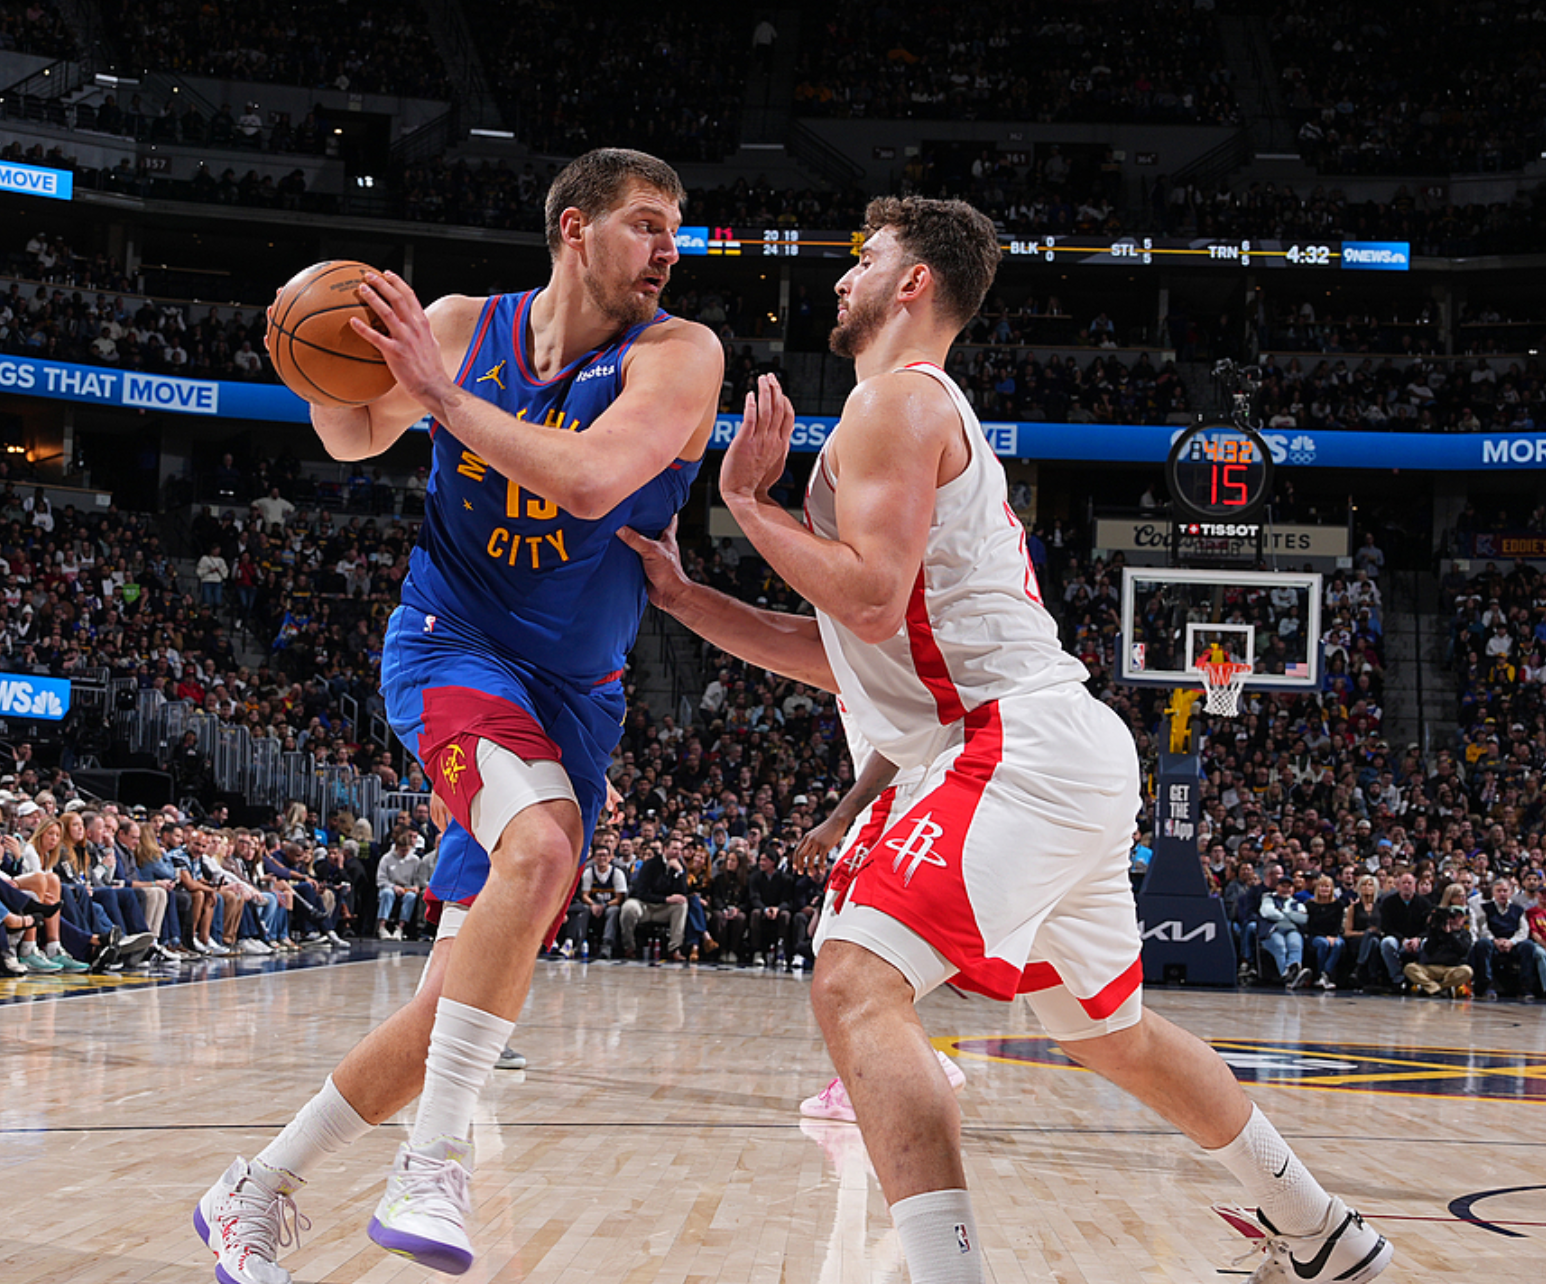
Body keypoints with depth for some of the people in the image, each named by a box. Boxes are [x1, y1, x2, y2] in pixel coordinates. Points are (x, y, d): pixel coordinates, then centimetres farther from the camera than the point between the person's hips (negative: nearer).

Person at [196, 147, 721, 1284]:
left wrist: (445, 394, -23)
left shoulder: (678, 356, -7)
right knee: (540, 846, -33)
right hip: (452, 644, -2)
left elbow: (592, 479, -24)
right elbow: (359, 438, 13)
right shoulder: (463, 327, -1)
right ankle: (434, 1169, -28)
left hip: (576, 693, 2)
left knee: (472, 995, 1)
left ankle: (256, 1193, 17)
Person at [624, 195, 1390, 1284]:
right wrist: (680, 593, 20)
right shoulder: (933, 417, 24)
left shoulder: (897, 399, -6)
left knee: (856, 980, -20)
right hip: (1070, 761, 11)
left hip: (1023, 746, -11)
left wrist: (746, 498, -7)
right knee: (1109, 1029, 25)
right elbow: (842, 658, 24)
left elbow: (872, 601, -20)